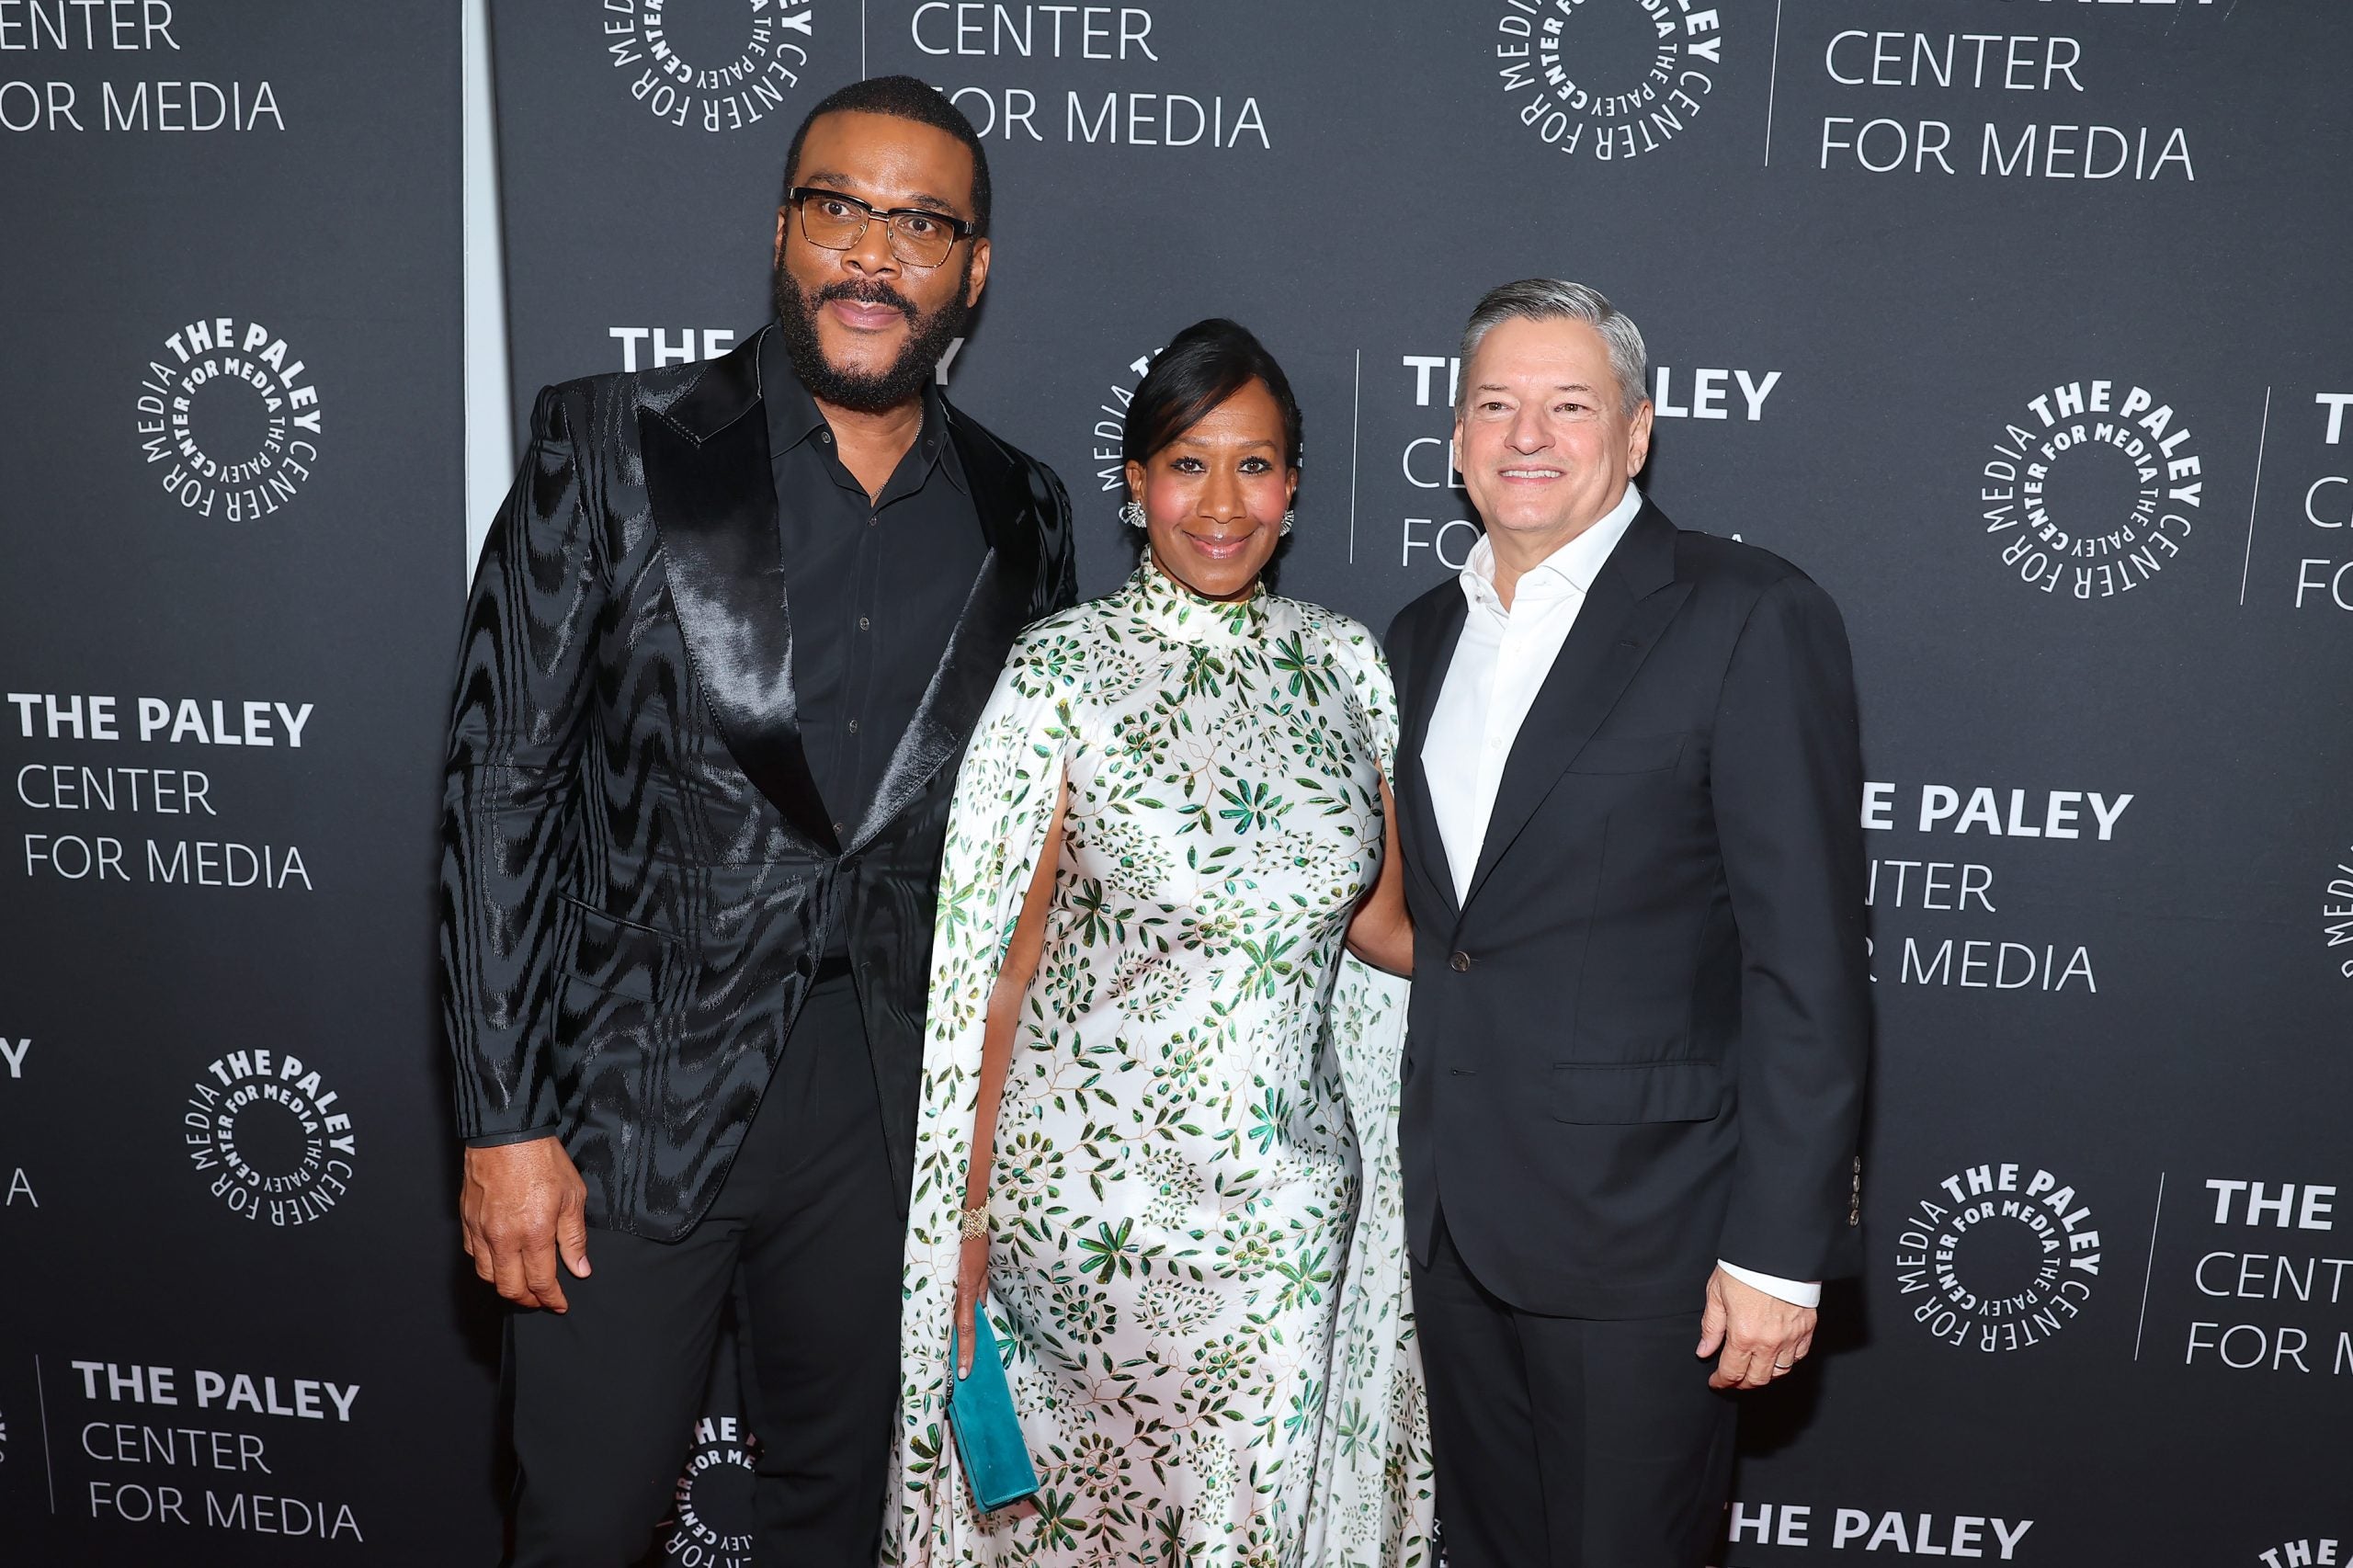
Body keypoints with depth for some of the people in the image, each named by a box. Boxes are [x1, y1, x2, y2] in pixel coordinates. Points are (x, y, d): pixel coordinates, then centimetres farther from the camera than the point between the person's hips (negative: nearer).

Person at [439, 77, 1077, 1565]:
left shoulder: (1021, 513, 4)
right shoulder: (614, 444, -6)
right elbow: (502, 785, -7)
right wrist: (506, 1123, -10)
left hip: (893, 1105, 3)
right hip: (633, 1095, -2)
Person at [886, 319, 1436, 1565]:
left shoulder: (1343, 662, 3)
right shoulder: (1063, 672, -9)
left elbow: (1377, 916, 8)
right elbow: (1003, 960, -7)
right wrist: (974, 1217, -6)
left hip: (1293, 1180, 3)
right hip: (1096, 1170, -3)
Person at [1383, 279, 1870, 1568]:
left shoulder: (1751, 618, -11)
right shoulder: (1423, 637, 10)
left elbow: (1810, 956, -14)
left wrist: (1782, 1246, -16)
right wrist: (1407, 1173, 13)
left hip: (1637, 1221, -6)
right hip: (1447, 1218, 6)